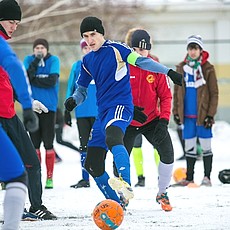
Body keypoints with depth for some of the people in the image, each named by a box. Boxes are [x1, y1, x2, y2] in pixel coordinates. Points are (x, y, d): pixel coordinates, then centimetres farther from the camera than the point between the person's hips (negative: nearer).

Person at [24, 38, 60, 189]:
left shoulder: (54, 60, -1)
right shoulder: (29, 60, 5)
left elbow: (52, 80, -13)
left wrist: (33, 80, -8)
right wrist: (35, 63, -18)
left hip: (49, 106, -2)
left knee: (48, 143, -2)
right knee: (35, 142, 4)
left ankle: (50, 177, 3)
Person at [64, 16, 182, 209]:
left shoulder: (115, 49, -3)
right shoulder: (87, 60, 16)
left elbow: (141, 61, -12)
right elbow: (82, 89, 24)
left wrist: (168, 72, -24)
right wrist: (73, 100, 1)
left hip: (121, 106, -8)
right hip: (103, 112, 8)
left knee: (113, 138, -40)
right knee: (92, 165, 6)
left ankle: (126, 185, -57)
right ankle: (117, 204, 19)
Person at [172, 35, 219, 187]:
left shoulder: (208, 68, -3)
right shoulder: (181, 68, 7)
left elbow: (214, 93, -3)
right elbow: (177, 91, 13)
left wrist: (210, 115, -9)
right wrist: (176, 112, 7)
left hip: (202, 115, -3)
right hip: (187, 115, 3)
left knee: (205, 146, 0)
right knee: (189, 146, 8)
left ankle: (207, 177, 6)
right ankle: (189, 177, 15)